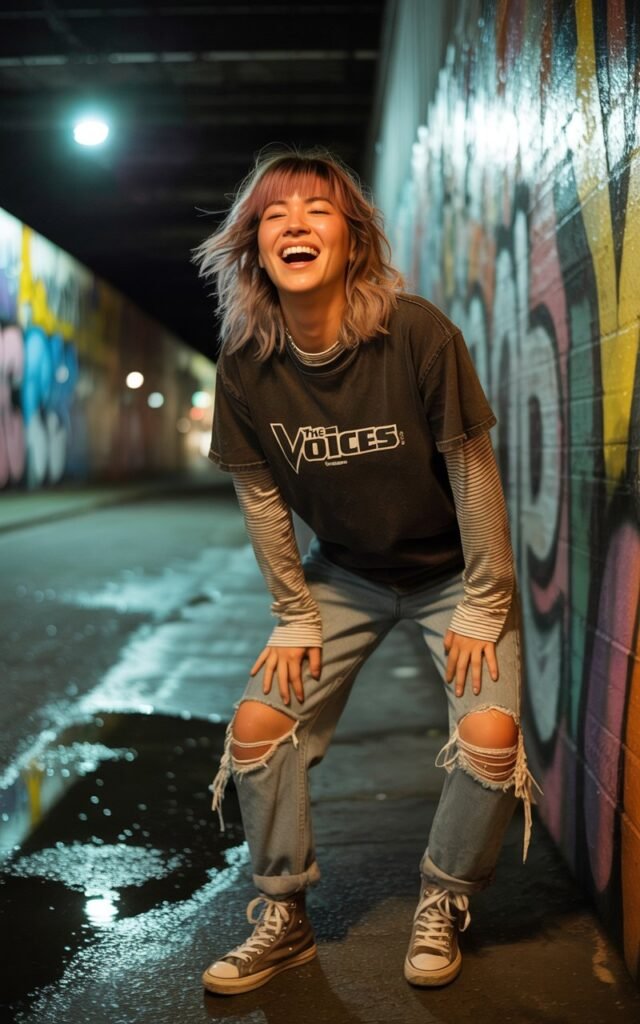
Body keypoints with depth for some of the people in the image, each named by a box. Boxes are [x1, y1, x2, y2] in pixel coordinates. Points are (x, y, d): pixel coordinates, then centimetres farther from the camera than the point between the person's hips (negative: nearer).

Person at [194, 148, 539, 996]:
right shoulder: (246, 364, -15)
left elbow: (473, 474, -18)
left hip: (451, 570, -3)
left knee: (490, 732, -20)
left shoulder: (417, 333, -25)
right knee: (258, 724, -6)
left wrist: (481, 608, -14)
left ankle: (442, 906, 9)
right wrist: (297, 619, -2)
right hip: (344, 573, 3)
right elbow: (262, 498, -5)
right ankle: (283, 920, 15)